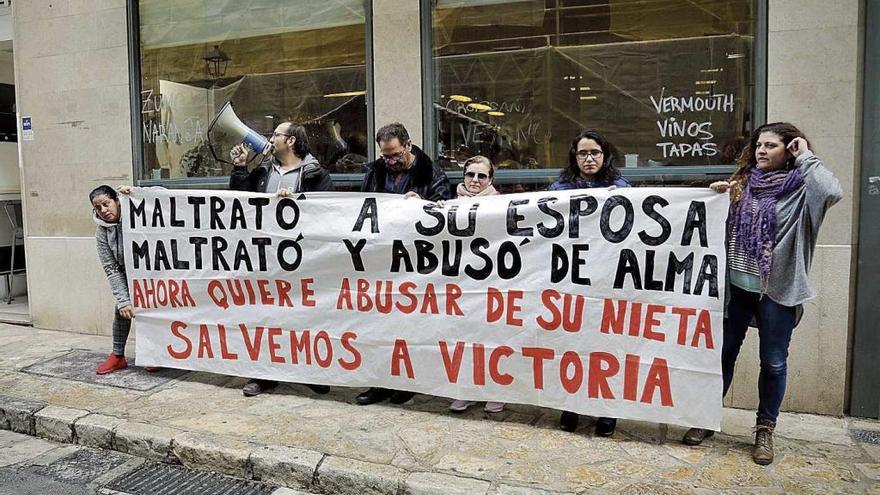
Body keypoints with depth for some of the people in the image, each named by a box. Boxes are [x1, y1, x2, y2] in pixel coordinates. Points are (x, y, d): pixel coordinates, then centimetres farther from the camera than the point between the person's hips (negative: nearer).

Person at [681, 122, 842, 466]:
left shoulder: (799, 187, -3)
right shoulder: (742, 182, 8)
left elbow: (832, 193, -25)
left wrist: (805, 157, -12)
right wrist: (717, 196, -4)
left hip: (777, 289, -3)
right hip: (736, 285, 3)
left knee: (773, 361, 7)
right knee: (723, 353, 12)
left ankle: (765, 429, 23)